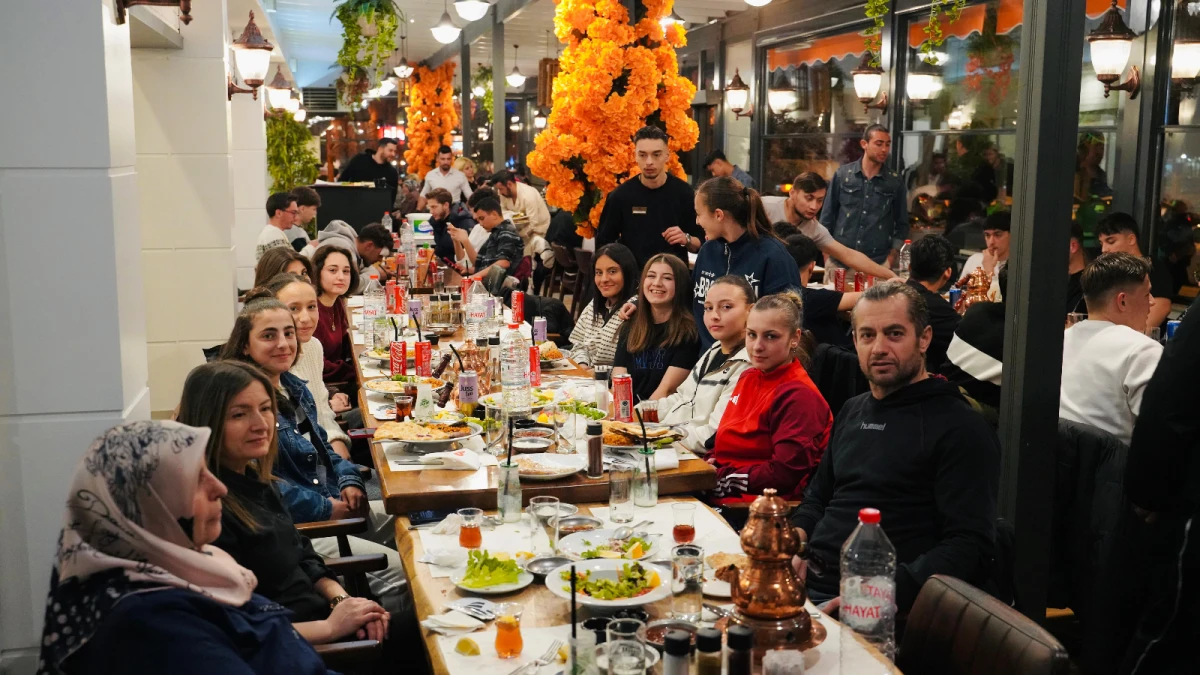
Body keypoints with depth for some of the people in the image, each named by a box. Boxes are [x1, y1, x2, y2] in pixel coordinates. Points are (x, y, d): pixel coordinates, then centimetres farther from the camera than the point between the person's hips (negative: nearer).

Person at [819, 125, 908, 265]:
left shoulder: (895, 182, 5)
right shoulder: (842, 174, 2)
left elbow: (902, 224, 11)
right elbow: (827, 216, 6)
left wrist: (891, 257, 1)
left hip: (877, 264, 0)